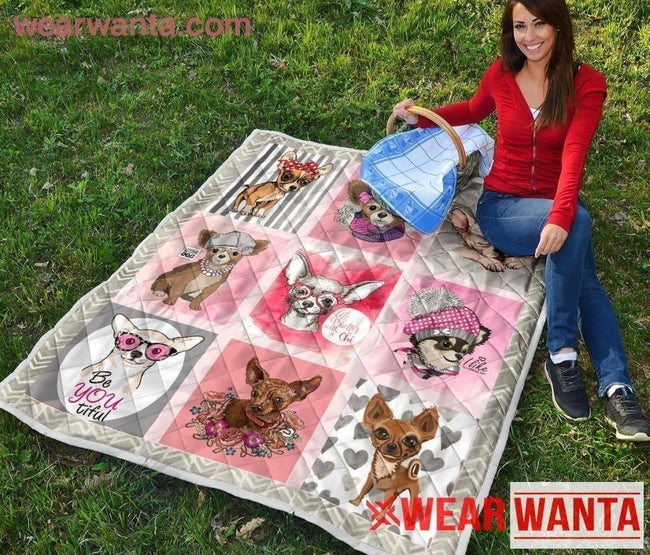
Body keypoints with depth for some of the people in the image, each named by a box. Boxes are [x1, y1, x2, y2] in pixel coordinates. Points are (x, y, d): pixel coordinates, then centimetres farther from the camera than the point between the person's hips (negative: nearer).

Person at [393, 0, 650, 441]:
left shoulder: (587, 83, -5)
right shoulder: (500, 76, 1)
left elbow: (573, 156, -20)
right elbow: (474, 110, 24)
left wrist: (560, 217, -36)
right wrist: (421, 118, 10)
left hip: (556, 208, 1)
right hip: (501, 206, -1)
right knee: (579, 223, -32)